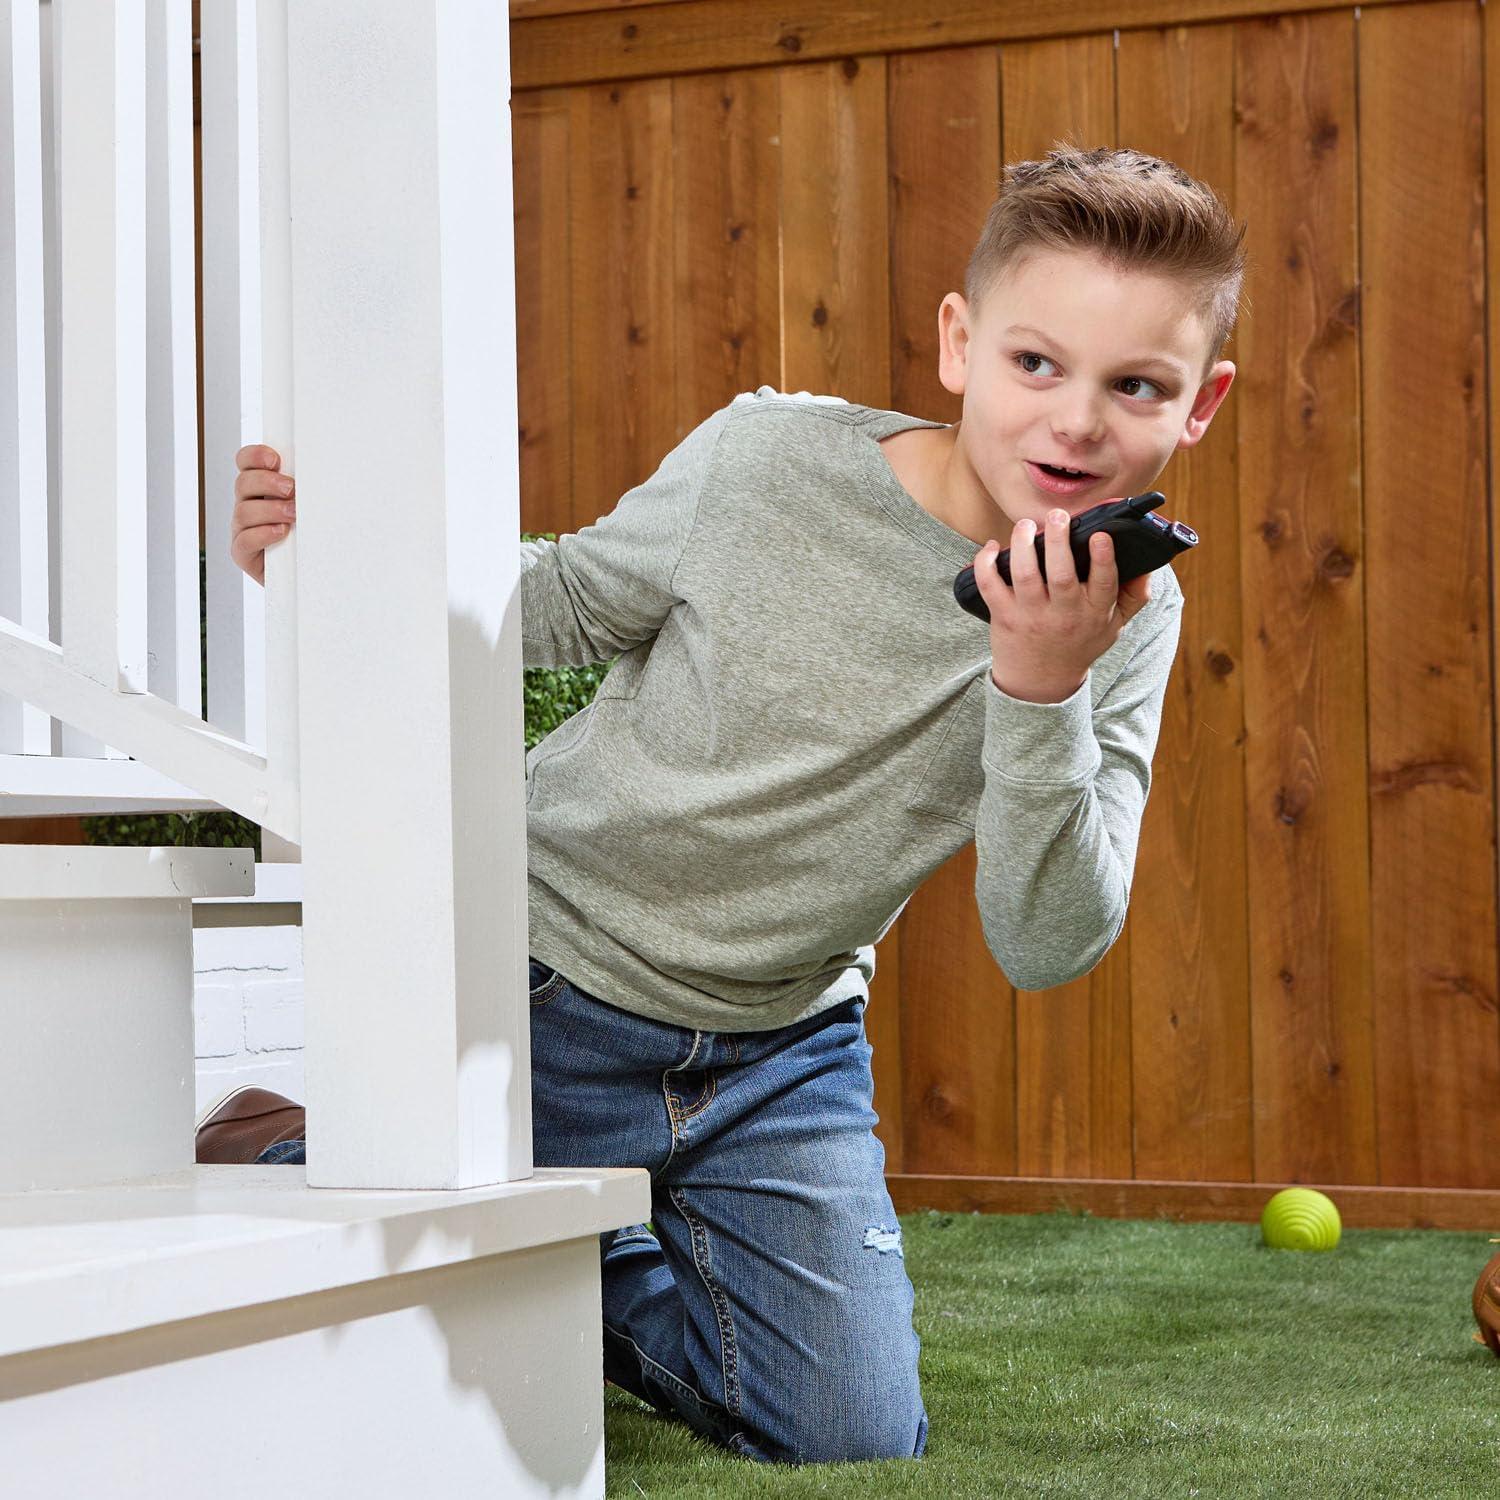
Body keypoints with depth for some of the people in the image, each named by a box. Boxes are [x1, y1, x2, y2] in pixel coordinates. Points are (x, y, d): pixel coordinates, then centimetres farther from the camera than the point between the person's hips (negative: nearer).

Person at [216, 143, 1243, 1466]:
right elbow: (564, 606, -2)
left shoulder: (1128, 617, -12)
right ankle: (278, 1158, 32)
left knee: (856, 1445, 3)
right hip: (548, 993, -3)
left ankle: (582, 1280, 29)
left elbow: (1048, 948, -18)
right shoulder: (772, 461, -20)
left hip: (784, 1046, 3)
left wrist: (1043, 690, -35)